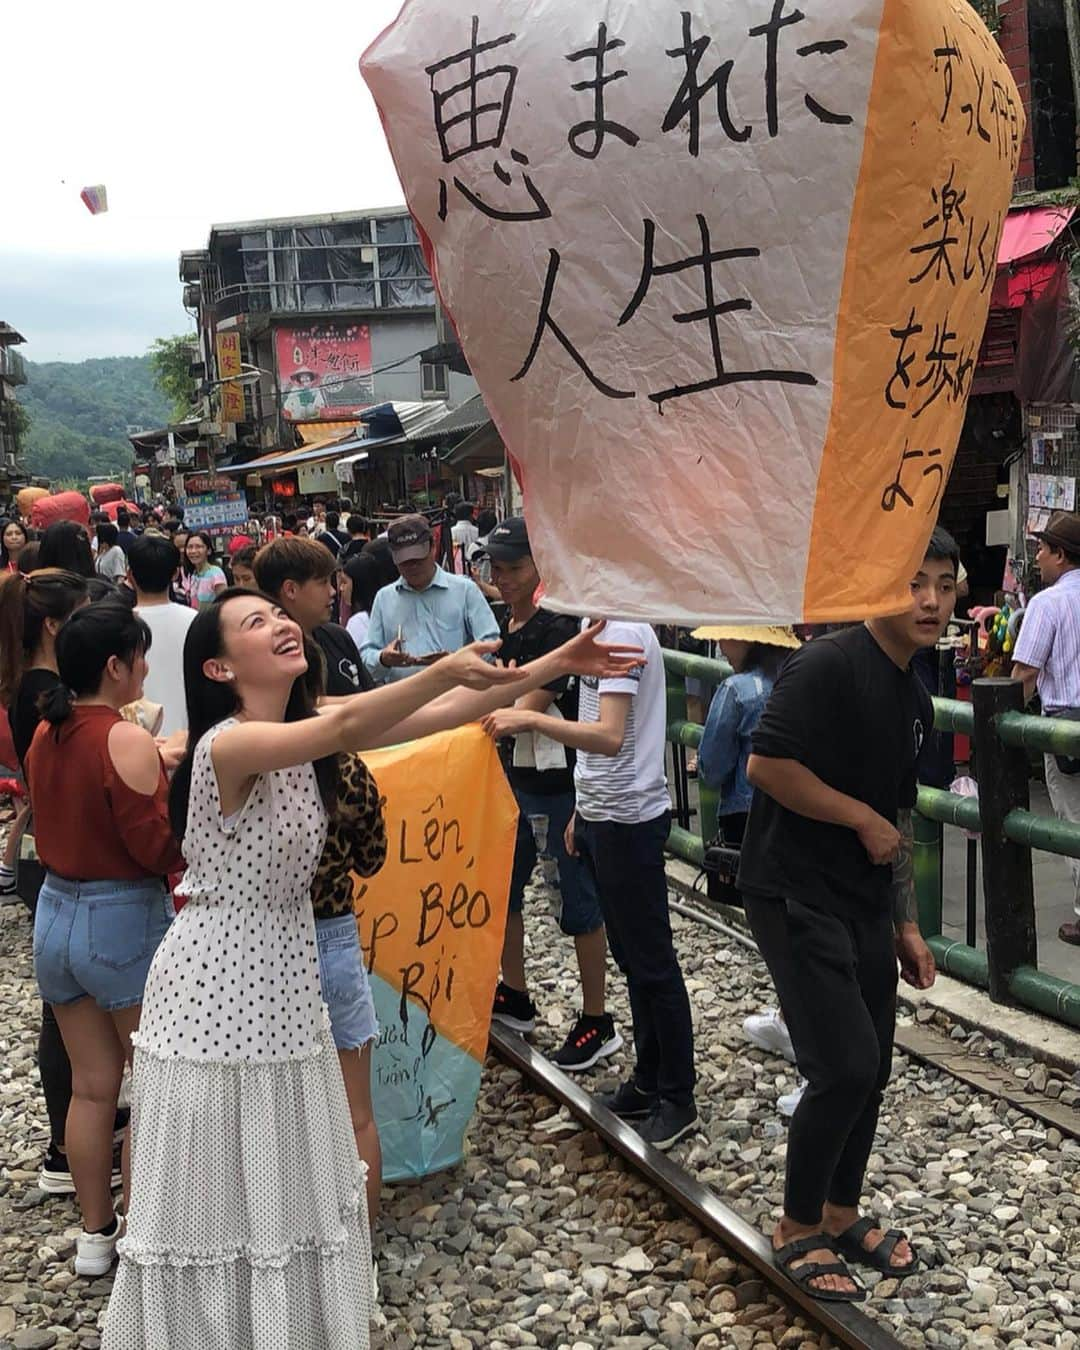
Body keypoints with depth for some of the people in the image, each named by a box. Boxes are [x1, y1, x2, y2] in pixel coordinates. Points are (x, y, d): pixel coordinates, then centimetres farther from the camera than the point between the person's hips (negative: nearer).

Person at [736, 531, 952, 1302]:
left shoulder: (915, 700, 10)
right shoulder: (827, 666, -17)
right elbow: (767, 765, -25)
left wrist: (907, 924, 17)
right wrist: (864, 819, -15)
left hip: (866, 901, 9)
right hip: (797, 896, -8)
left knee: (872, 1070, 13)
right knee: (844, 1069, -9)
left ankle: (842, 1213, 32)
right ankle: (796, 1230, 12)